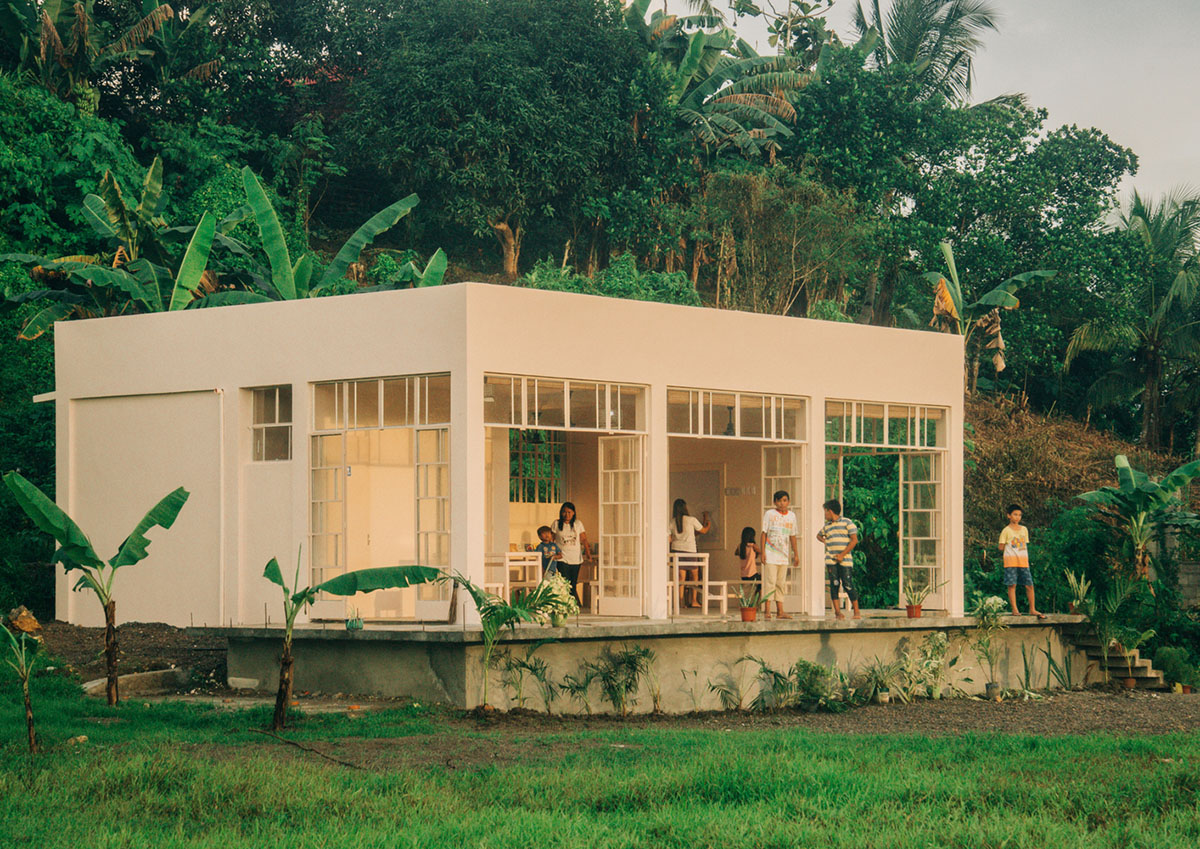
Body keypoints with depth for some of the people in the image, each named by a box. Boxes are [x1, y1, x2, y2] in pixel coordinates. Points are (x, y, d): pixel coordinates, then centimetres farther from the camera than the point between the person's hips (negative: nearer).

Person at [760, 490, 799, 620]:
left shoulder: (791, 516, 11)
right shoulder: (769, 514, -2)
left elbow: (792, 537, 17)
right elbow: (764, 534, -2)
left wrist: (796, 554, 14)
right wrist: (762, 552, -8)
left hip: (784, 555, 5)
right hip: (771, 555, -5)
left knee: (780, 583, 7)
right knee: (770, 582, -9)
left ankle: (780, 611, 9)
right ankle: (767, 611, -8)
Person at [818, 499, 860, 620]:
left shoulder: (847, 522, 1)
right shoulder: (826, 526, 18)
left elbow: (854, 540, -6)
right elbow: (819, 535, 39)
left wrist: (843, 554, -11)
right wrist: (824, 541, 17)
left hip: (845, 560, -5)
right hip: (831, 560, 5)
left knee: (848, 585, -7)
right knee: (834, 584, -3)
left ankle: (857, 611, 2)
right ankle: (837, 611, 0)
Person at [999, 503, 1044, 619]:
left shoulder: (1024, 529, 15)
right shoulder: (1006, 530, 1)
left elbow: (1025, 545, 19)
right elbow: (1001, 547, 0)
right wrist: (1011, 547, -4)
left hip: (1023, 561, 4)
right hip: (1011, 560, -4)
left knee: (1029, 585, 0)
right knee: (1012, 585, -6)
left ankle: (1032, 609, 5)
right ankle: (1014, 610, -2)